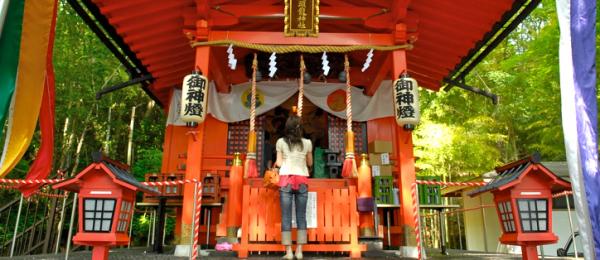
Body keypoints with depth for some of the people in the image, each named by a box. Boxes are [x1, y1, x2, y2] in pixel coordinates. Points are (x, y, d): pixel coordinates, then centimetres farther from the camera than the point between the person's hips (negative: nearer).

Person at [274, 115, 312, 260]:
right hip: (302, 180, 1)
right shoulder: (307, 143, 6)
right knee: (301, 216, 6)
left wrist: (276, 163, 24)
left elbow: (279, 163, 3)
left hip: (286, 180, -1)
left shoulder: (281, 142, 3)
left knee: (286, 216, 1)